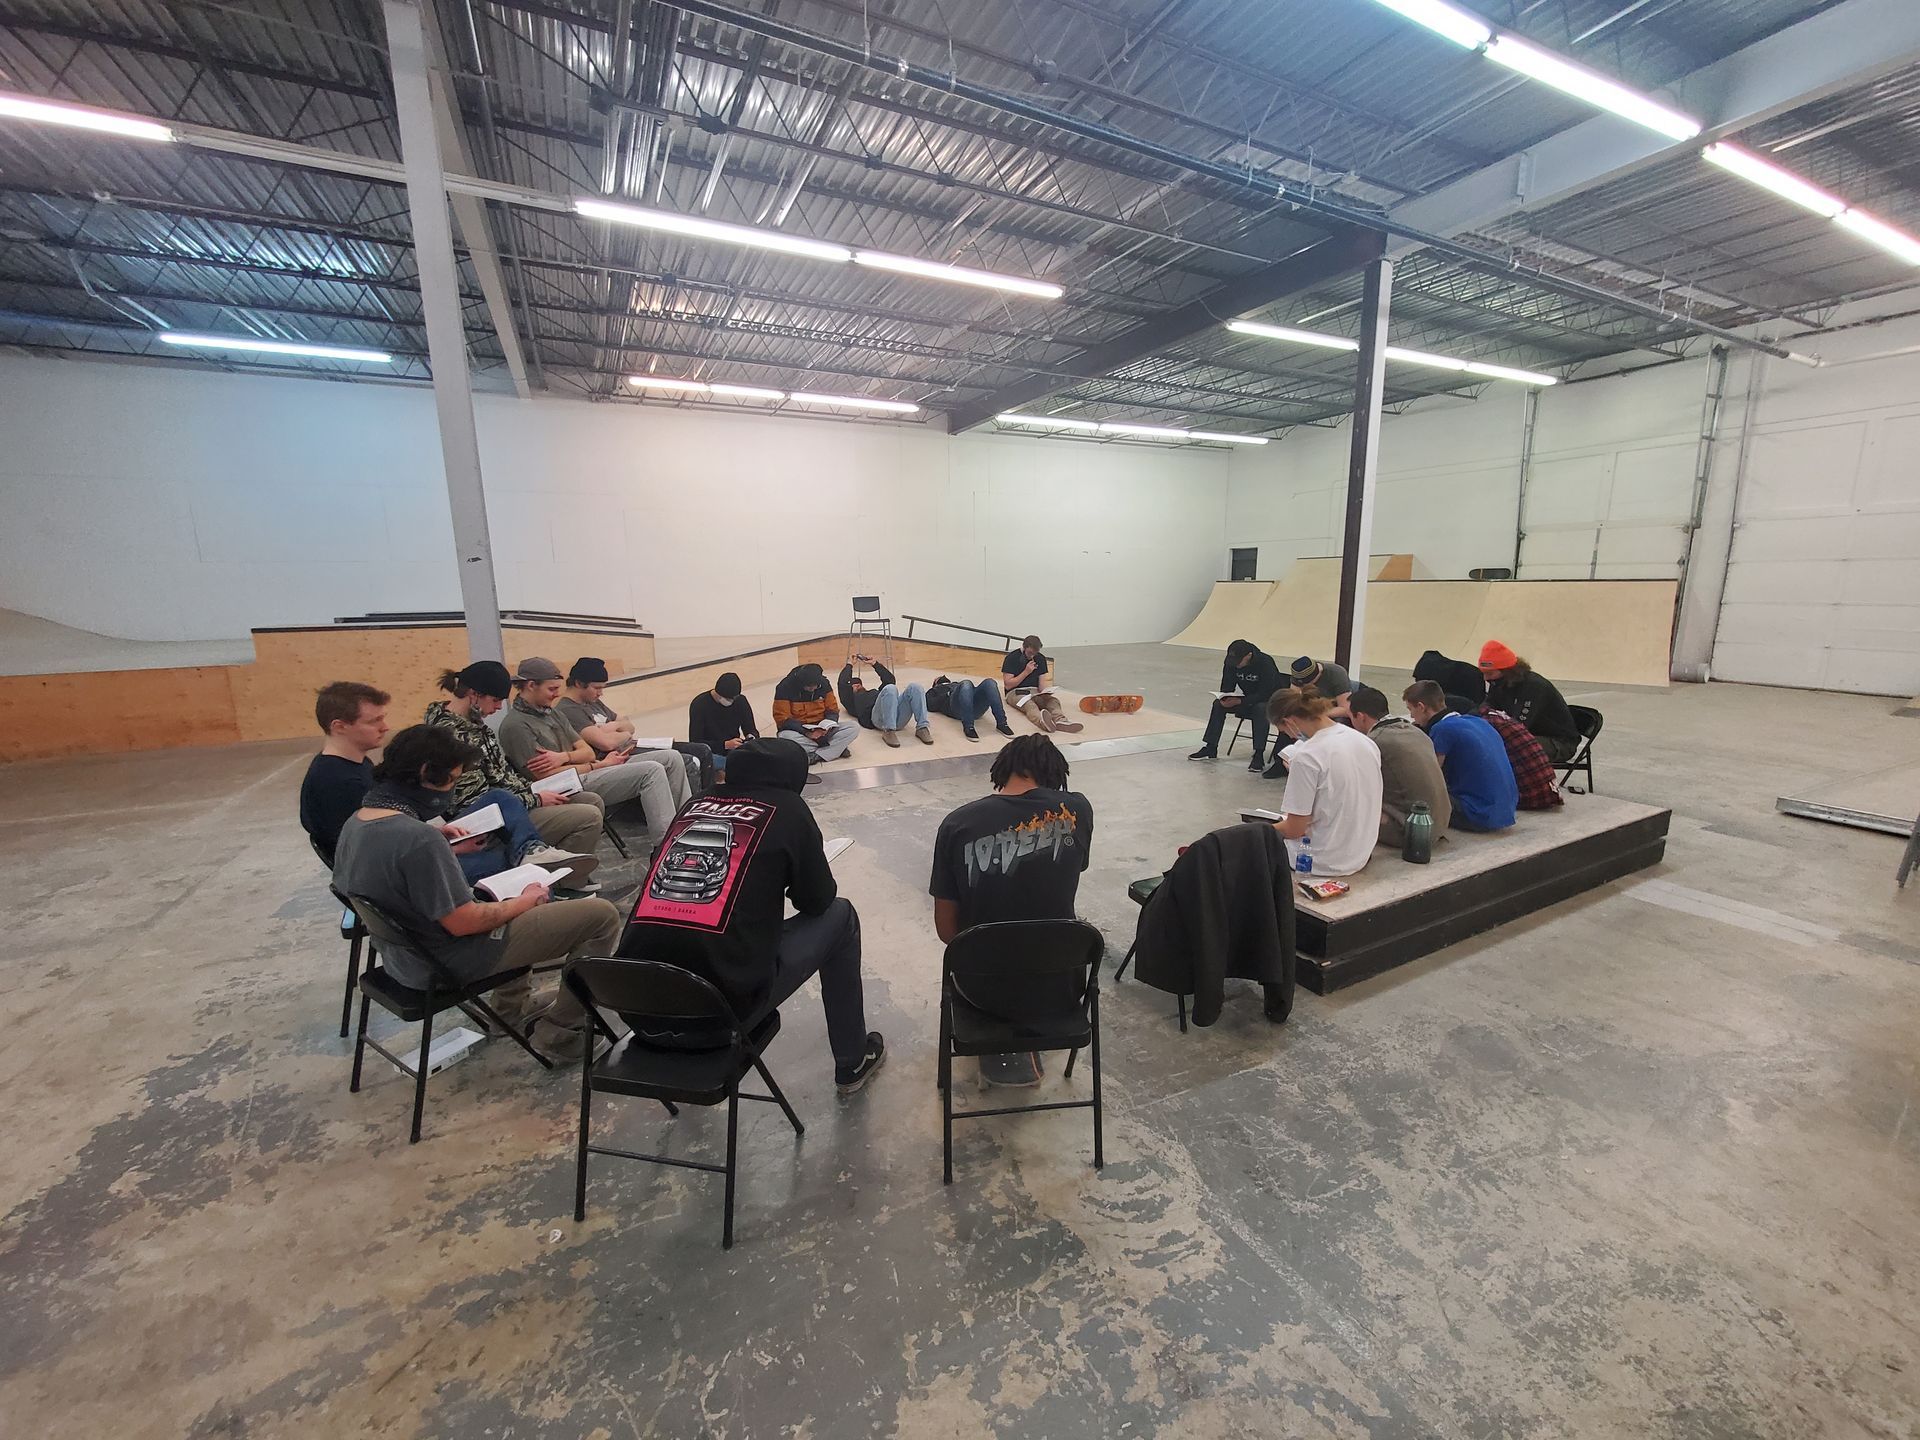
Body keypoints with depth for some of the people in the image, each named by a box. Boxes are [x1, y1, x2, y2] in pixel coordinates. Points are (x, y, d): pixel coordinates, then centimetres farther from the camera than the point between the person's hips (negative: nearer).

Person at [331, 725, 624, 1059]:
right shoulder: (417, 838, -31)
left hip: (404, 955, 10)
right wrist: (524, 902, -11)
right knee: (602, 915, -11)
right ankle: (560, 1031, 2)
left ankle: (512, 1007, 33)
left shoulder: (354, 823, -2)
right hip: (453, 963, -10)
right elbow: (464, 923, -26)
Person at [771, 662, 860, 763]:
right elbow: (782, 718, -15)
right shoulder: (784, 688, -14)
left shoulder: (823, 683, -3)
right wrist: (805, 731, -28)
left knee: (853, 728, -19)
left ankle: (813, 757, -27)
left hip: (820, 729, 3)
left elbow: (833, 710, 3)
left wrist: (827, 725, -19)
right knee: (786, 737, -39)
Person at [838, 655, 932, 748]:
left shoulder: (875, 692, 46)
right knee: (890, 688, -34)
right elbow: (842, 683, 17)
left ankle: (922, 728, -28)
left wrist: (875, 663, 41)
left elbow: (890, 679, 39)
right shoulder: (852, 701, 32)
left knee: (915, 686, -22)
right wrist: (849, 665, 31)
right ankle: (888, 731, -35)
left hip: (899, 718, 5)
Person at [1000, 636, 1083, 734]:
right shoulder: (1012, 657, -5)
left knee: (1053, 700, -26)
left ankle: (1060, 720, -59)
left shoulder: (1041, 659, 10)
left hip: (1035, 691, 5)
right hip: (1015, 692, -5)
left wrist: (1044, 694, -16)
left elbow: (1042, 683, 7)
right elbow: (1008, 685, -9)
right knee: (1029, 704, -39)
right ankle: (1042, 721, -73)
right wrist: (1026, 672, -13)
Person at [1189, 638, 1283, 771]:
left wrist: (1239, 701, -37)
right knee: (1218, 704, -15)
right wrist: (1224, 698, -27)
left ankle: (1259, 755, -35)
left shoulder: (1266, 663, -27)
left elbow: (1265, 694, -28)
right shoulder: (1231, 662, -11)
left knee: (1261, 709, -38)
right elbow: (1227, 687, -3)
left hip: (1269, 701, -5)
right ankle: (1210, 748, -10)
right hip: (1247, 699, 6)